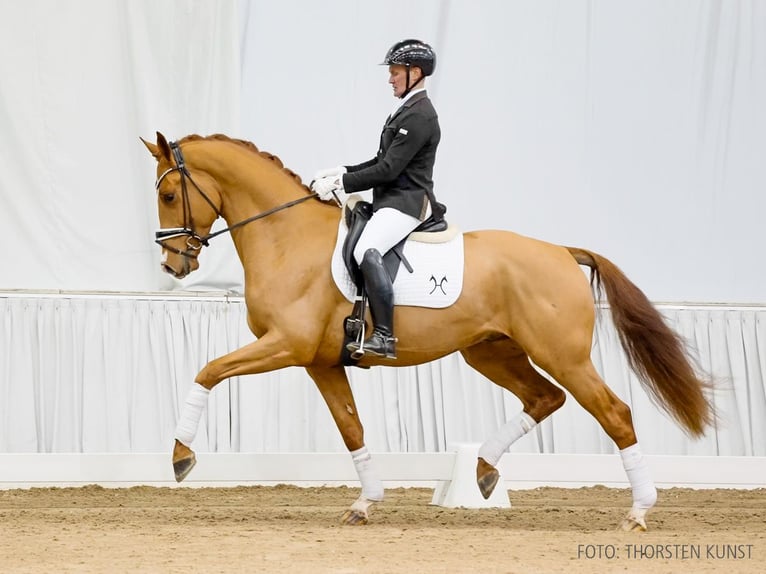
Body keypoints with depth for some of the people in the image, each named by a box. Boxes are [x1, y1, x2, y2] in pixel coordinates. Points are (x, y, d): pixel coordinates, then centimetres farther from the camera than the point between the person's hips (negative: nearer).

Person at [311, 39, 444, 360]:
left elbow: (388, 170, -19)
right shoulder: (407, 111, 19)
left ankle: (384, 336, -39)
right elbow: (382, 162, 21)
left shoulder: (419, 116, -14)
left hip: (406, 203, -12)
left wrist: (340, 183, -16)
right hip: (391, 200, 12)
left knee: (366, 251, -33)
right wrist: (342, 173, 8)